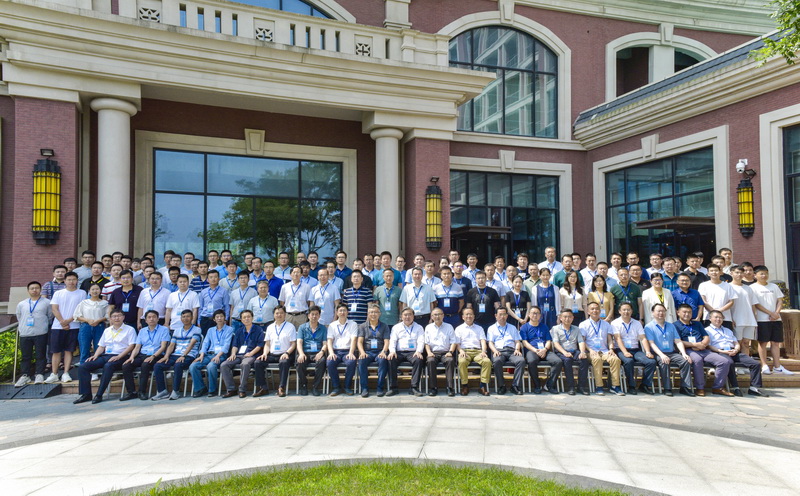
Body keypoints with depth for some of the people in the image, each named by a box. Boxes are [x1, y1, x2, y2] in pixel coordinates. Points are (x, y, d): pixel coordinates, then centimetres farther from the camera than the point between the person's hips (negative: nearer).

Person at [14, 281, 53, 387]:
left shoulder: (46, 302, 2)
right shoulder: (21, 304, 11)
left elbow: (50, 316, 6)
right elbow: (19, 317, 20)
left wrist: (43, 325, 6)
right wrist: (23, 326, 15)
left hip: (41, 334, -3)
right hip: (25, 334, 3)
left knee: (41, 355, -1)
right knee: (25, 356, 7)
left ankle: (39, 375, 5)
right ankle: (25, 376, 15)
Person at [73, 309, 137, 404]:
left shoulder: (129, 329, 5)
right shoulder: (107, 331, 23)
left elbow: (131, 346, -5)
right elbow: (101, 346, 23)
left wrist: (118, 357, -16)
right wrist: (95, 356, 2)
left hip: (119, 357, -6)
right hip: (105, 356, 6)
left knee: (108, 366, -37)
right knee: (83, 367, -12)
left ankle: (99, 395, -31)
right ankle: (86, 394, -12)